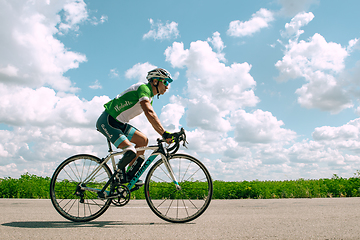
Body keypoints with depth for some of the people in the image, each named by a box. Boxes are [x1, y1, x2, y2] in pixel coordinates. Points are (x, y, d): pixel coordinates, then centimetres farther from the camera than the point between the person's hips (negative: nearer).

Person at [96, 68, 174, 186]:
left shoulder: (150, 97, 15)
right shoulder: (143, 88, -17)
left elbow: (153, 121, 16)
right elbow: (149, 113, -31)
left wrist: (165, 136, 5)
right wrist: (165, 133, -35)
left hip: (119, 123, 10)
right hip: (107, 121, -10)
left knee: (143, 140, 1)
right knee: (131, 152, -25)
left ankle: (129, 176, 9)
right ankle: (120, 169, 8)